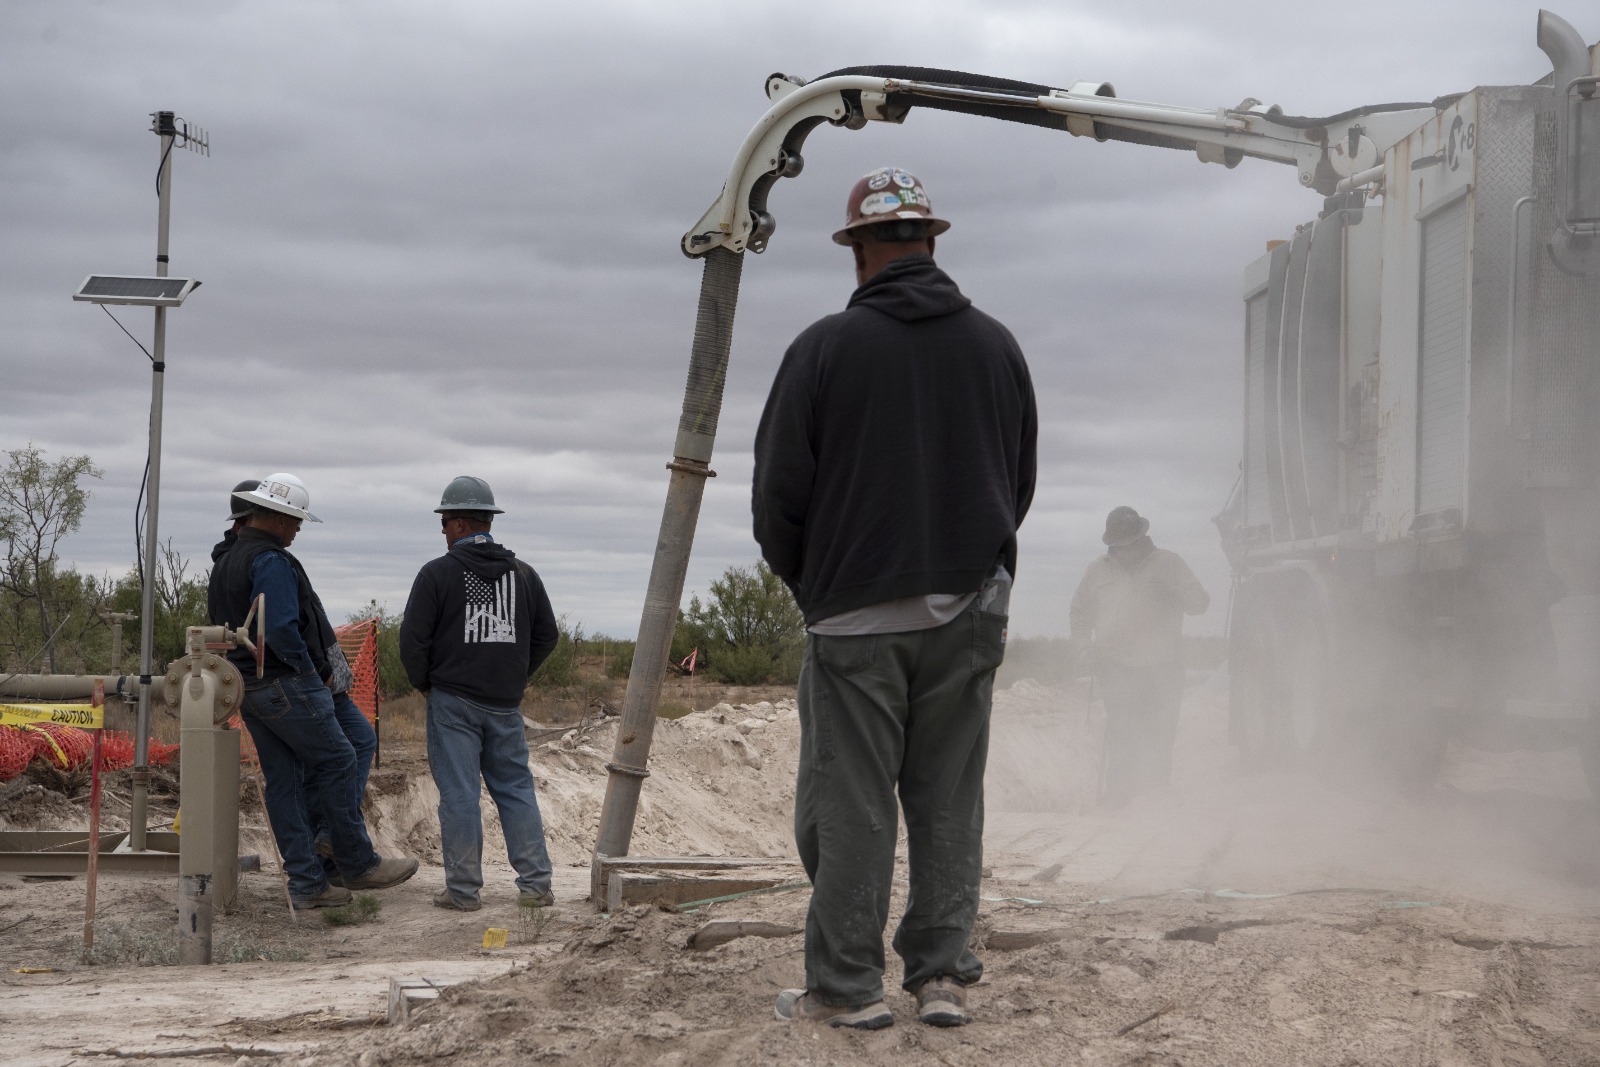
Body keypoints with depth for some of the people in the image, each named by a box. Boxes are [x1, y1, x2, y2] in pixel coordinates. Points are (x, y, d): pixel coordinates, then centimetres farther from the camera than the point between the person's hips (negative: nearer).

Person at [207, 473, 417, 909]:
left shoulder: (224, 560, 16)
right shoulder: (270, 561, -16)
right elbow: (282, 629, -25)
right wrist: (311, 670, -10)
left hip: (246, 687, 10)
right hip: (284, 684, -10)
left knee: (283, 781, 8)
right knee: (338, 762, 1)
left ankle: (307, 882, 9)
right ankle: (358, 864, 7)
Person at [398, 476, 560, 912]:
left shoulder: (437, 573, -8)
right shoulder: (523, 574, 6)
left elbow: (412, 638, -9)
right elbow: (546, 636, 12)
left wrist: (422, 682, 8)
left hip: (453, 702, -4)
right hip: (505, 705, 4)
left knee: (459, 794, 0)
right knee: (515, 788, 10)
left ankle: (464, 889, 2)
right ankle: (536, 885, 7)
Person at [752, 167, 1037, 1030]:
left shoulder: (826, 348, -8)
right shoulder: (996, 346, 5)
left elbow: (779, 491, -3)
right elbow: (1020, 482, 13)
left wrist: (807, 584, 14)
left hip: (858, 613, -4)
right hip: (972, 610, 4)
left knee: (849, 803, 2)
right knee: (949, 798, 10)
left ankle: (845, 987, 5)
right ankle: (943, 975, 11)